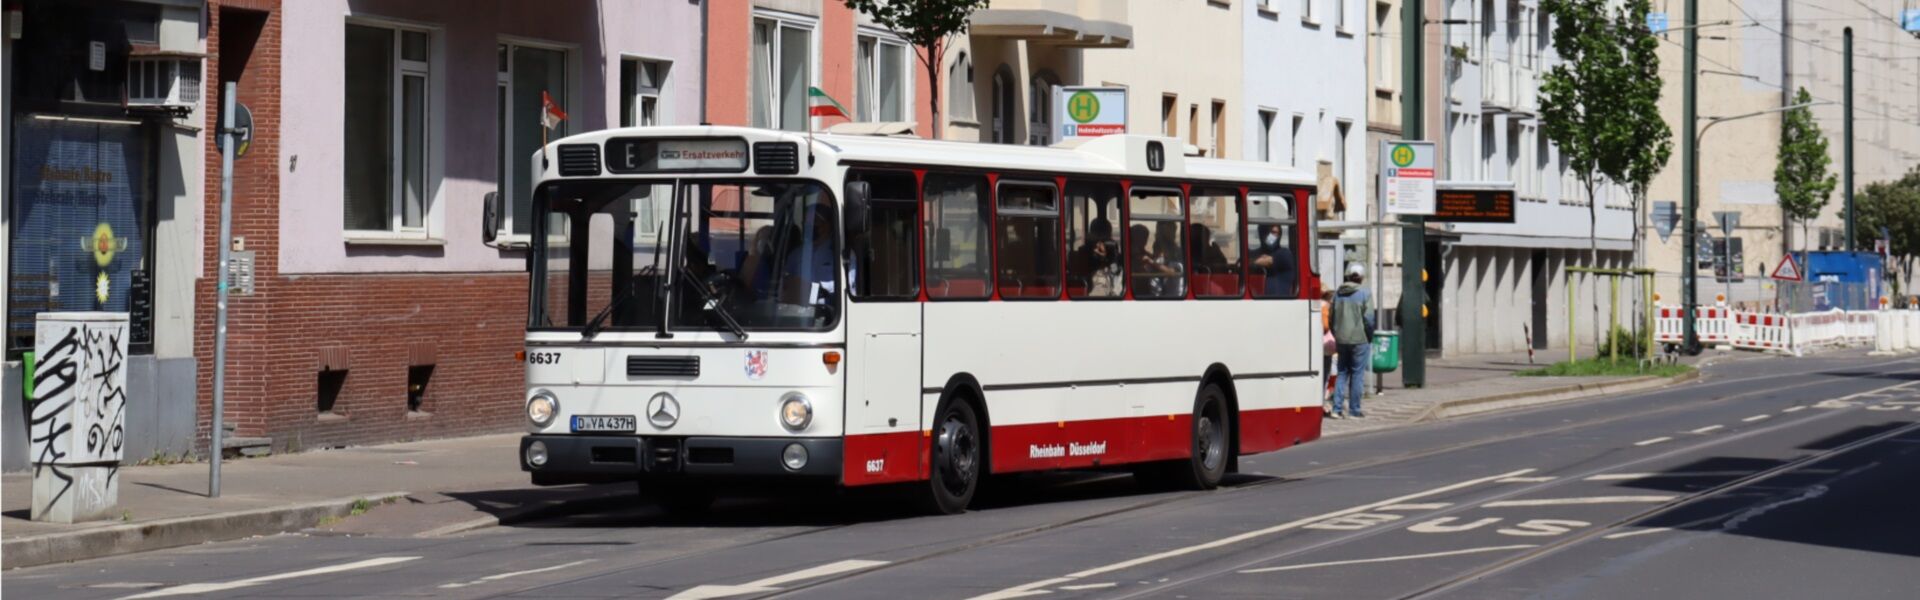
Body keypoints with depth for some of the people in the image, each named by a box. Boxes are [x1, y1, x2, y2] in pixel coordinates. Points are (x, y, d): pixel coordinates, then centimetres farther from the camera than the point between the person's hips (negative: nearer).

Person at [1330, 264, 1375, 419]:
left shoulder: (1337, 294, 7)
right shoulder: (1364, 294, -7)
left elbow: (1332, 317, 9)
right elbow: (1368, 318, -11)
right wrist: (1369, 337, 2)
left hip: (1341, 340, 4)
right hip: (1359, 339, -4)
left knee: (1342, 373, 10)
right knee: (1357, 373, 3)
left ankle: (1337, 408, 1)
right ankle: (1355, 409, 5)